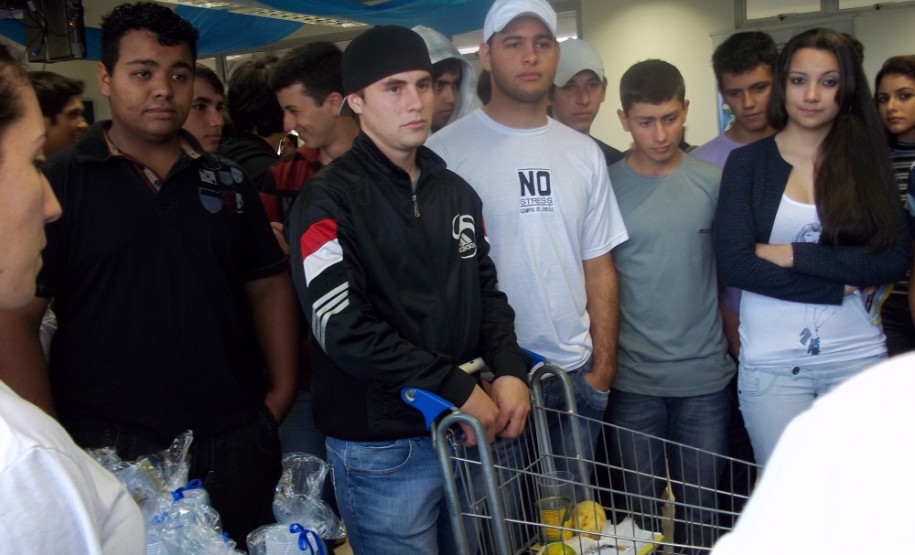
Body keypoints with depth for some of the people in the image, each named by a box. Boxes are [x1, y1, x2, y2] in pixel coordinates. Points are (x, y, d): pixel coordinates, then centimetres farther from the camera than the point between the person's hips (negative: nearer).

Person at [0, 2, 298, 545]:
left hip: (235, 440, 4)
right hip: (109, 448, -3)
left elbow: (268, 285, 11)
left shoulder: (228, 181, 7)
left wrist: (282, 390, 1)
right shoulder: (58, 185, -4)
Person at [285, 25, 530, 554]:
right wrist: (457, 389, -19)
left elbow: (486, 291, 13)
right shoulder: (330, 202, -10)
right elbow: (343, 329, -19)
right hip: (383, 448, -6)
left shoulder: (457, 192, 10)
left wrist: (510, 369, -6)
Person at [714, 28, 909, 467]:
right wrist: (841, 285, -10)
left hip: (858, 355, 2)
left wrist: (792, 254, -13)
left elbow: (894, 260, -5)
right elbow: (733, 263, -10)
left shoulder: (868, 160, 6)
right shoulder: (747, 162, 1)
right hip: (771, 361, -1)